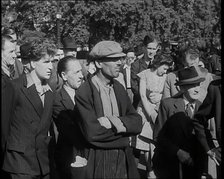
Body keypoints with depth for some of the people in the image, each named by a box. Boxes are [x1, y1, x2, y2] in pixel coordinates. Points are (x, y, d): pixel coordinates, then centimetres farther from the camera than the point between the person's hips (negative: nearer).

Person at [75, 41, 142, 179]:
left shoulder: (119, 88, 6)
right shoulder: (84, 93, -15)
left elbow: (137, 123, 0)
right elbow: (92, 132, -23)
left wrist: (117, 121, -18)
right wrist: (122, 128, -11)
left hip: (124, 158, 6)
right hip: (99, 161, -6)